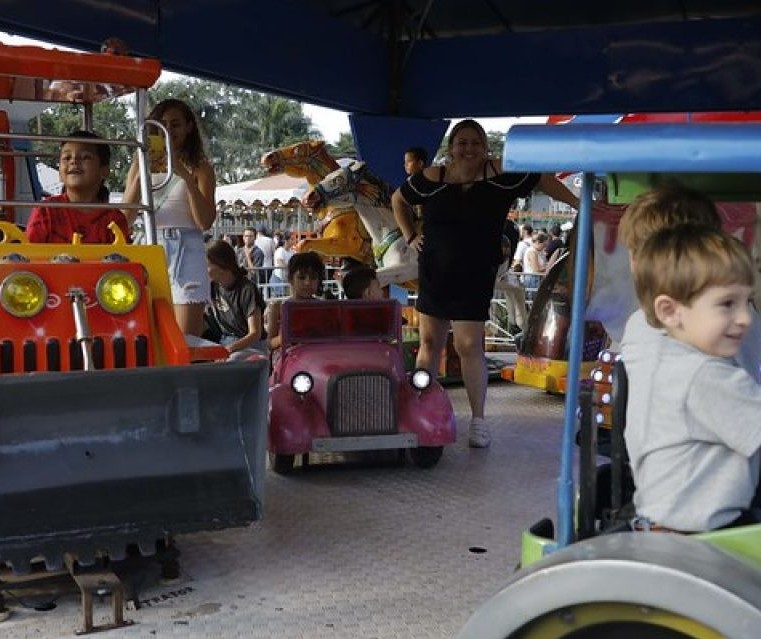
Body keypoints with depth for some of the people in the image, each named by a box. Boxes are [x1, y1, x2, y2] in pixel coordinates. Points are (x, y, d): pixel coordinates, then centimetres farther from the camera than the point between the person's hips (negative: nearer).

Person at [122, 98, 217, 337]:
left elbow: (205, 222, -6)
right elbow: (125, 217, 2)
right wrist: (141, 174, -10)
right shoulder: (142, 166, 13)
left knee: (186, 342, -6)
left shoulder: (200, 168, 7)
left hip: (187, 252, -2)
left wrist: (186, 176, -14)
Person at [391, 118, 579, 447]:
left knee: (469, 346, -6)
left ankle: (478, 420, 4)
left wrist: (580, 205, 0)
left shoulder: (501, 175, -9)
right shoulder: (432, 178, -4)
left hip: (475, 277, -2)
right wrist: (409, 236, 4)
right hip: (433, 273, 3)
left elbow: (542, 180, 3)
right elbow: (398, 200, 13)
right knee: (430, 342, 11)